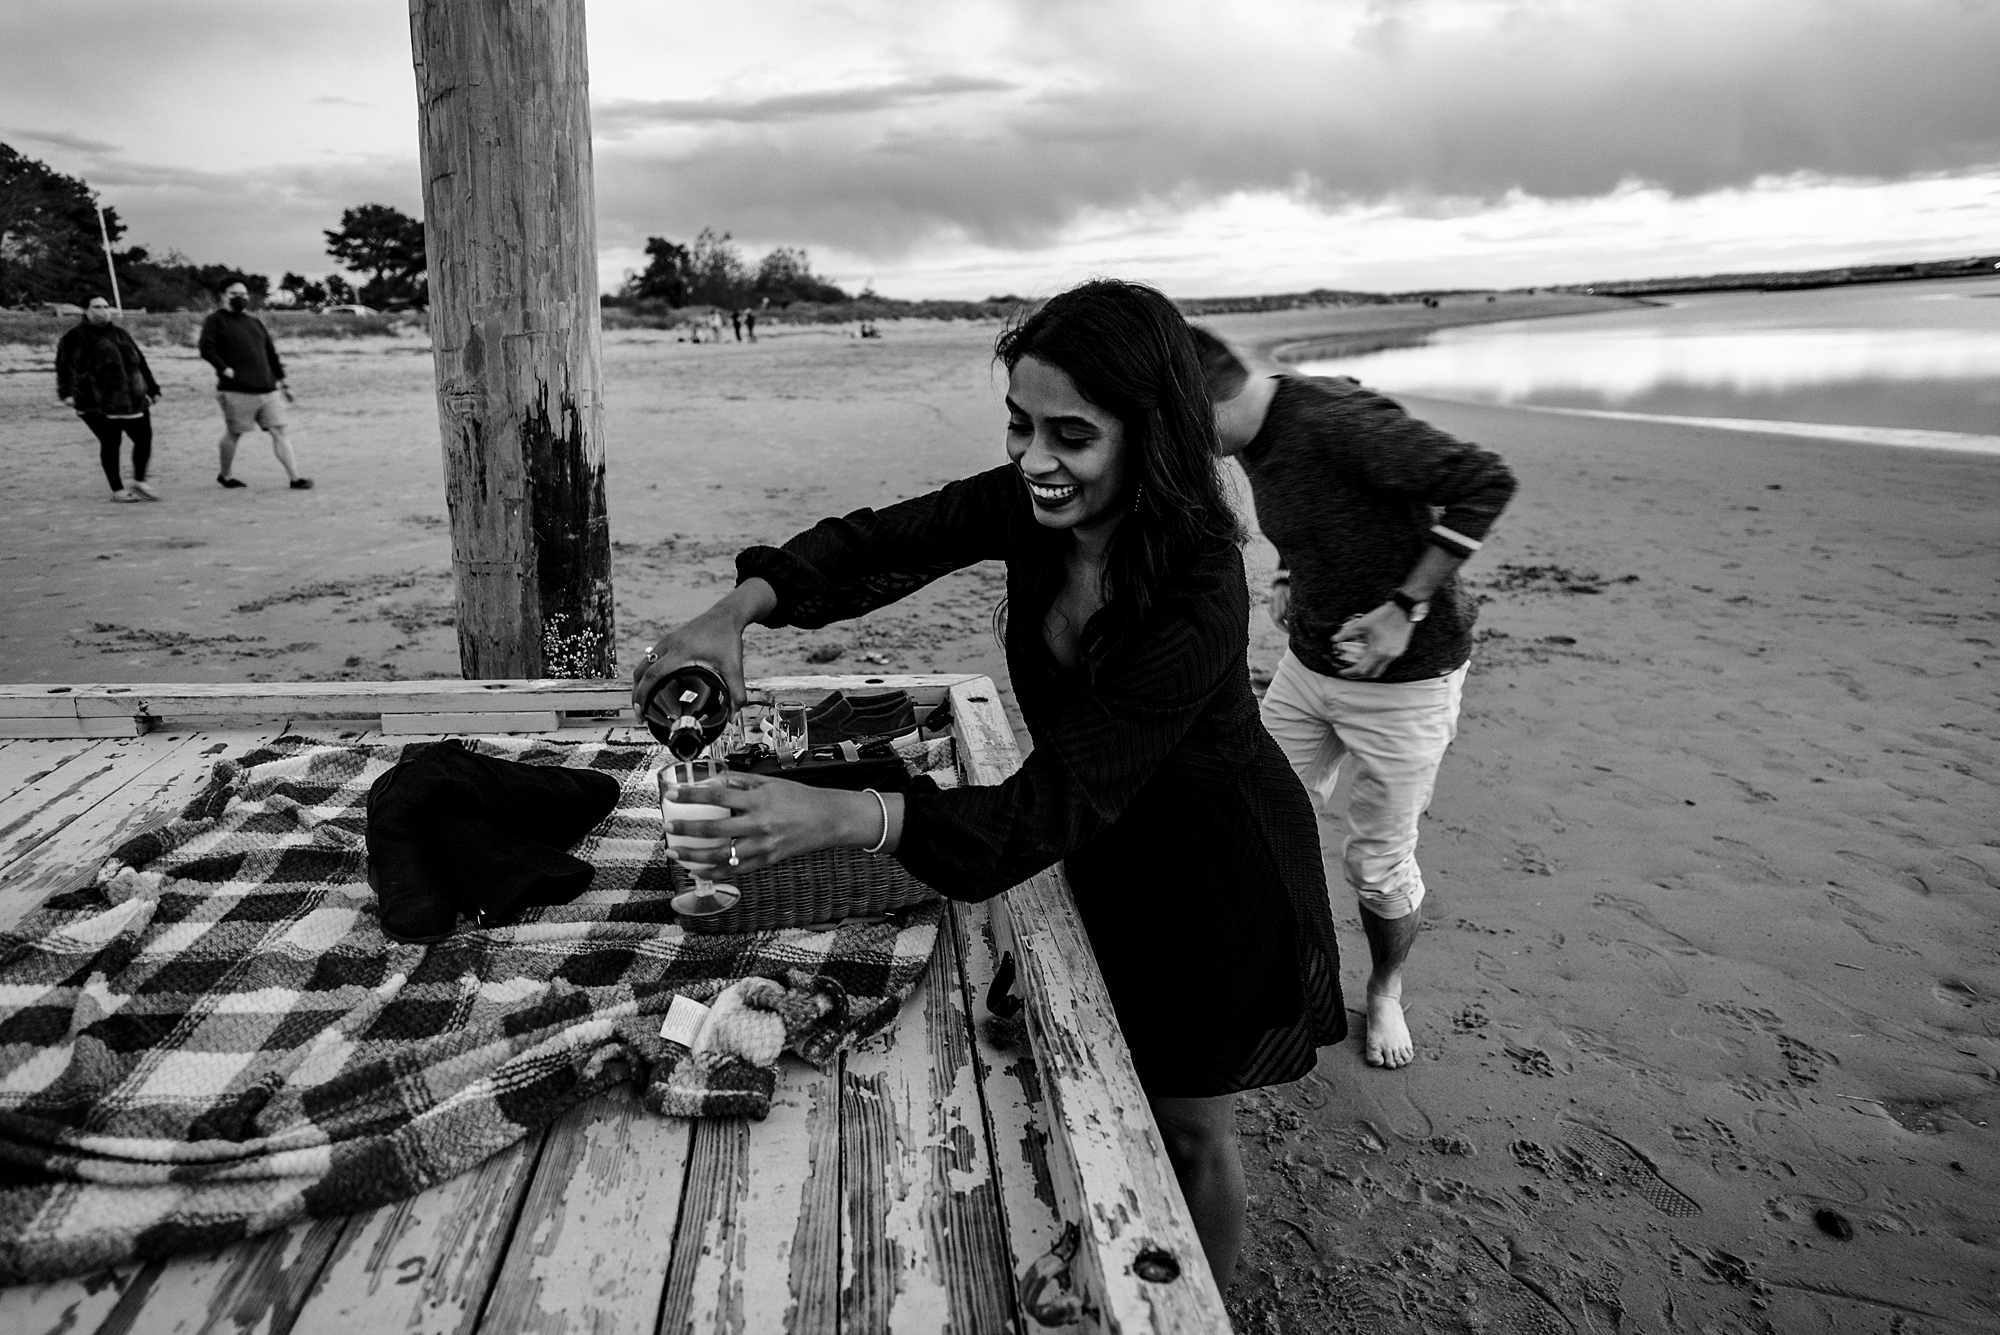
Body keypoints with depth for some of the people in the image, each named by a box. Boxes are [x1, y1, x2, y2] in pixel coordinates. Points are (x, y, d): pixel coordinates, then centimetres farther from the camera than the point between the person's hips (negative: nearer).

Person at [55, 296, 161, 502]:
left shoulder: (119, 334, 19)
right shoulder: (76, 337, -1)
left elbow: (140, 362, 25)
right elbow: (66, 366, -10)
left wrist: (152, 388, 23)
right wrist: (67, 391, -24)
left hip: (133, 399, 6)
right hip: (97, 404, -6)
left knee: (144, 438, 1)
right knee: (110, 443, -4)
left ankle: (139, 483, 18)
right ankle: (117, 491, 5)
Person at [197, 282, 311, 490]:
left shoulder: (255, 322, 20)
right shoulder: (216, 320, 2)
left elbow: (271, 353, 22)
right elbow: (206, 348, -9)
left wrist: (281, 381, 17)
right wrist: (225, 369, -19)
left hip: (268, 390, 5)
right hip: (237, 392, -5)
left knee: (278, 432, -2)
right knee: (233, 433, 5)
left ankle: (295, 478, -6)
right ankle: (226, 475, 24)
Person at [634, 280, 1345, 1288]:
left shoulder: (1198, 592, -36)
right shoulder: (1025, 503, -18)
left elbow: (1059, 802, -40)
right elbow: (882, 540, -12)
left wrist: (846, 818, -51)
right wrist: (741, 607, -31)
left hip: (1220, 879, -6)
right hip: (1111, 859, 6)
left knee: (1190, 1130, 14)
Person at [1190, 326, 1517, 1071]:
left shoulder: (1336, 421, -27)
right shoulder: (1258, 438, 0)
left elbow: (1485, 481, -28)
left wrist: (1405, 609, -26)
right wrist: (1289, 578, 3)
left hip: (1405, 676, -8)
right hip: (1309, 663, 8)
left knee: (1380, 862, 7)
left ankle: (1385, 993, 34)